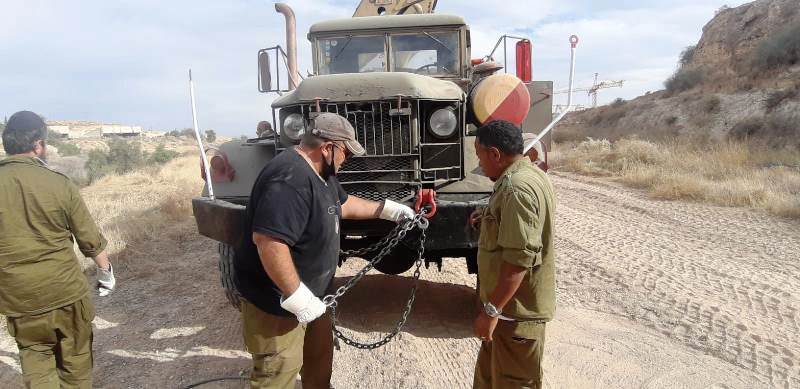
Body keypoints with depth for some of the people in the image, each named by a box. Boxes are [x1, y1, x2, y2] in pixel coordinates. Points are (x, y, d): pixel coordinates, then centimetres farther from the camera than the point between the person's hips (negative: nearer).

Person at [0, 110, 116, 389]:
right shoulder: (59, 184, -12)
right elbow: (90, 239, -5)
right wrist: (106, 271, 11)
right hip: (67, 291, -2)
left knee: (35, 357, 17)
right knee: (75, 360, 15)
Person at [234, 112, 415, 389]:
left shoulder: (319, 172, 5)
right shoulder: (290, 179, -31)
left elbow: (343, 203, 22)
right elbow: (267, 241, -38)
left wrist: (388, 210, 22)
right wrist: (296, 295, -32)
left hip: (308, 293, 10)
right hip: (276, 300, -10)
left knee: (320, 354, 26)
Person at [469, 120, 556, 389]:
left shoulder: (516, 189, -26)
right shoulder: (530, 173, 8)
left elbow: (519, 259, -29)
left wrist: (491, 309, -25)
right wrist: (489, 222, 10)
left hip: (516, 310, -10)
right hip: (518, 303, 10)